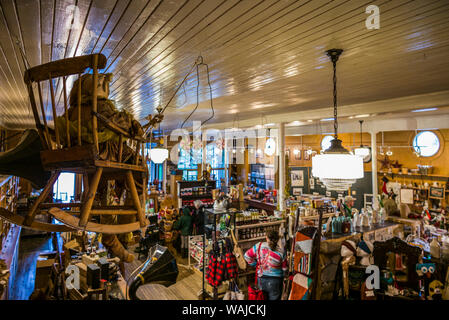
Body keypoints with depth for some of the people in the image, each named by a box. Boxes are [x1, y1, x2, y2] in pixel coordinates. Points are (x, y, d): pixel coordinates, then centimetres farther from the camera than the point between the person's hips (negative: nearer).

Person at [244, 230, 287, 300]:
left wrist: (255, 264, 7)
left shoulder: (259, 246, -11)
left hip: (261, 279, 2)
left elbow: (247, 256, -5)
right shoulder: (281, 252, -14)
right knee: (274, 298, 13)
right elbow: (285, 268, -3)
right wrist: (284, 275, 18)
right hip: (275, 280, -2)